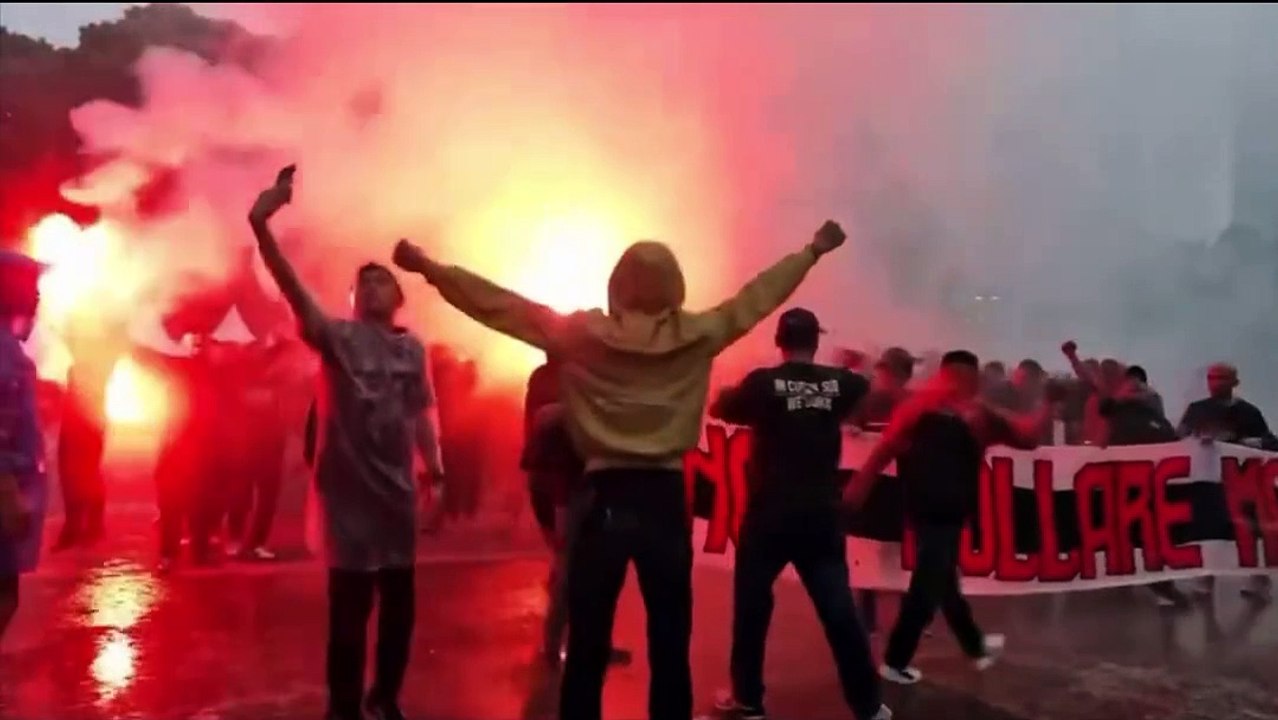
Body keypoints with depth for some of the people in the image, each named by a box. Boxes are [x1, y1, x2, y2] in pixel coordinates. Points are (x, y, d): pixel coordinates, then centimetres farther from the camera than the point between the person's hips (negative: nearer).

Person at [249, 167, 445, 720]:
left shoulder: (413, 350, 7)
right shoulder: (338, 337, -4)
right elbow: (294, 291, -19)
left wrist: (436, 469, 6)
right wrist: (261, 228, -32)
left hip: (397, 488, 4)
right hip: (348, 487, -4)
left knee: (398, 600, 13)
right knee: (349, 602, -1)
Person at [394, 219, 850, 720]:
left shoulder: (581, 334, -4)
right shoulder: (698, 335, -1)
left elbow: (505, 305, 1)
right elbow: (756, 297, 11)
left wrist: (428, 268, 10)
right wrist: (813, 251, 25)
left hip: (605, 499, -1)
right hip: (665, 499, 1)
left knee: (586, 646, 7)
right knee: (670, 645, 11)